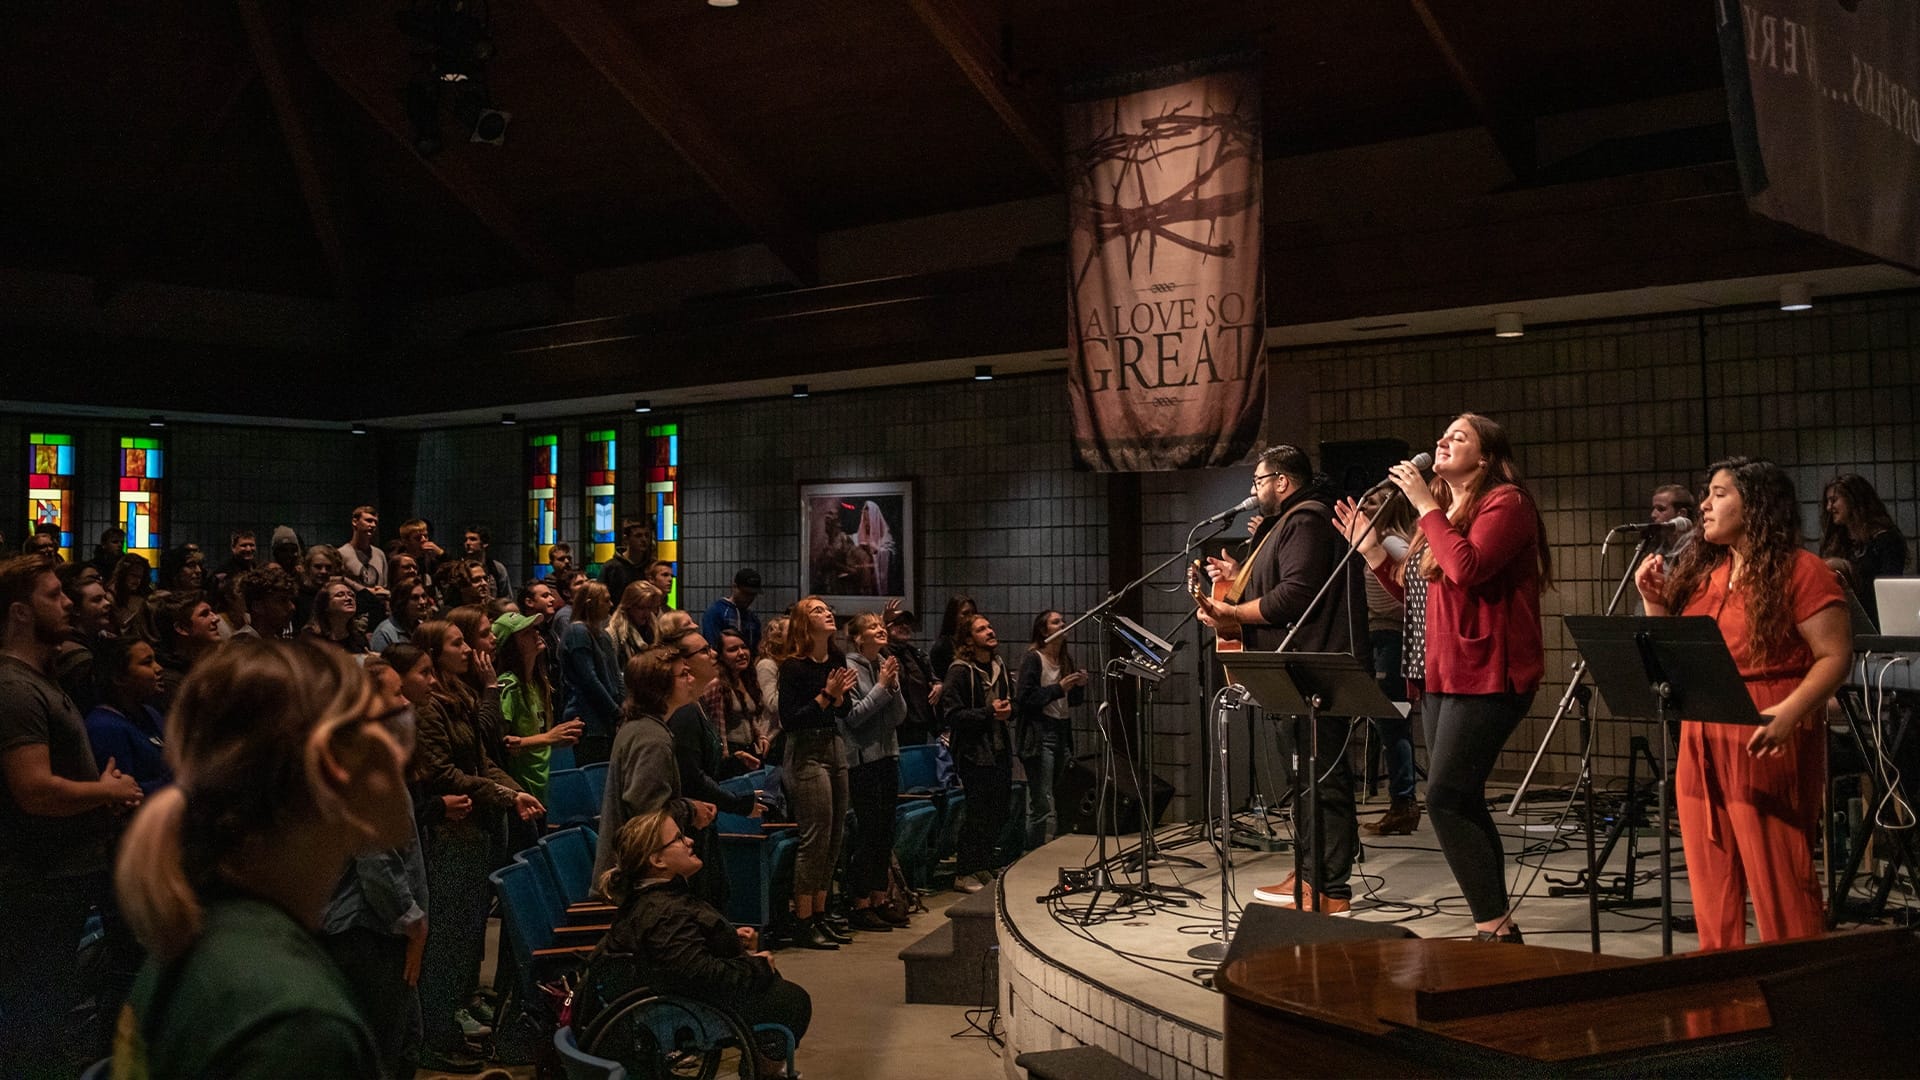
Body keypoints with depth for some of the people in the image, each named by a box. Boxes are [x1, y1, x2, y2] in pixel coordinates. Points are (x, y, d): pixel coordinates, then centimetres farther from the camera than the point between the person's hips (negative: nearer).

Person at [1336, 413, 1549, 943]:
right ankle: (1496, 926, 15)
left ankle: (1495, 926, -8)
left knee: (1444, 799, -14)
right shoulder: (1443, 513, 20)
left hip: (1487, 677, -9)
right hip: (1442, 676, 9)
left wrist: (1426, 505, -16)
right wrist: (1372, 550, 13)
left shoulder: (1505, 501, -7)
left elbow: (1467, 569, -24)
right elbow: (1418, 595, 21)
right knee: (1463, 803, 9)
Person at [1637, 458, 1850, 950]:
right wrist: (1654, 601, 5)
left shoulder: (1800, 571, -6)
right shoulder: (1701, 571, 14)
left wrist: (1790, 712, -25)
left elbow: (1835, 656, -11)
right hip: (1701, 748, 7)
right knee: (1710, 887, 12)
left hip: (1767, 745, -7)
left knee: (1778, 884, -3)